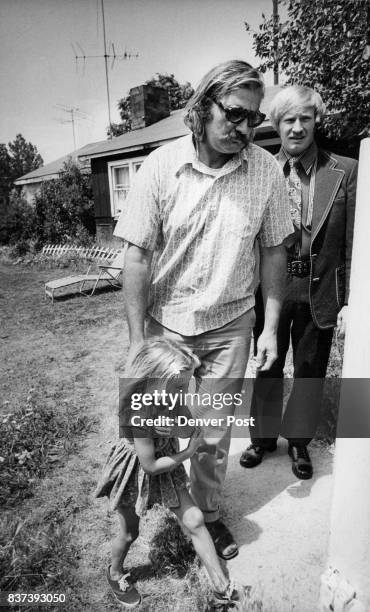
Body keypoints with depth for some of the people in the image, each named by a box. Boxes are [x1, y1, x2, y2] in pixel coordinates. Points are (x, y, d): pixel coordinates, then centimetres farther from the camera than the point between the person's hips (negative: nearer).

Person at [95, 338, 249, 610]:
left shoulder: (170, 397, -19)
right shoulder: (138, 415, -37)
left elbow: (194, 427, -10)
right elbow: (150, 466, -27)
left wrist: (177, 427, -31)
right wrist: (188, 453, -18)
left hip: (166, 467, 5)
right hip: (136, 474, -5)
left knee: (195, 521, 6)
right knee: (130, 534, 20)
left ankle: (222, 589, 23)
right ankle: (115, 575, 53)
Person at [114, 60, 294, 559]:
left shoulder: (267, 170, -6)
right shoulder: (162, 166, -11)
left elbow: (273, 251, 2)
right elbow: (137, 256, -11)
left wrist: (270, 327, -1)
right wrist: (136, 340, -12)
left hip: (230, 325, 1)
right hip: (165, 322, 0)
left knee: (214, 434, 12)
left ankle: (207, 513, 40)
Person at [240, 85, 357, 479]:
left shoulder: (345, 172, -3)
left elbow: (353, 243, -3)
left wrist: (350, 301, -7)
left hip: (319, 291, 0)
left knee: (310, 371, 15)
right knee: (266, 369, 15)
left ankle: (299, 441, 39)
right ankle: (263, 436, 38)